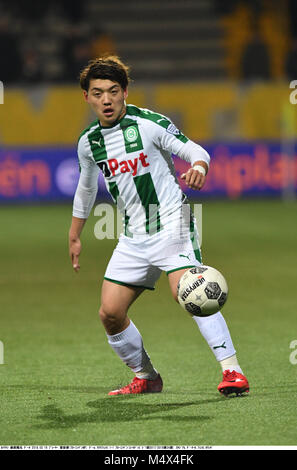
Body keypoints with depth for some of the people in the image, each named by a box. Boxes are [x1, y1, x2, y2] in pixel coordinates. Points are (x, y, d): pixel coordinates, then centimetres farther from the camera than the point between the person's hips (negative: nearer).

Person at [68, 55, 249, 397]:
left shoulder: (150, 123, -8)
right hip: (133, 237, 6)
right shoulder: (88, 141, 8)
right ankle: (146, 377, 18)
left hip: (171, 224, -6)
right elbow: (85, 189, 24)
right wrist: (74, 237, 29)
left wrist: (198, 168, -33)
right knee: (110, 312, -2)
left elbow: (194, 150, -9)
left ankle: (232, 370, -26)